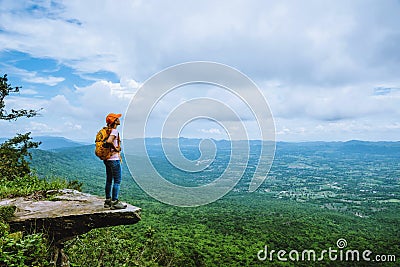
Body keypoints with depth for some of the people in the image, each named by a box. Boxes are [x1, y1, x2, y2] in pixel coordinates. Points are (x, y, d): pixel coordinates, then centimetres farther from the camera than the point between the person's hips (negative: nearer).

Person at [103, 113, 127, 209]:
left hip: (107, 159, 10)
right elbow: (109, 141, -33)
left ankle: (108, 201, 24)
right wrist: (116, 149, -18)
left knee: (109, 180, 16)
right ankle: (115, 202, 1)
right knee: (117, 180, -2)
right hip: (114, 159, -10)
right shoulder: (114, 131, -16)